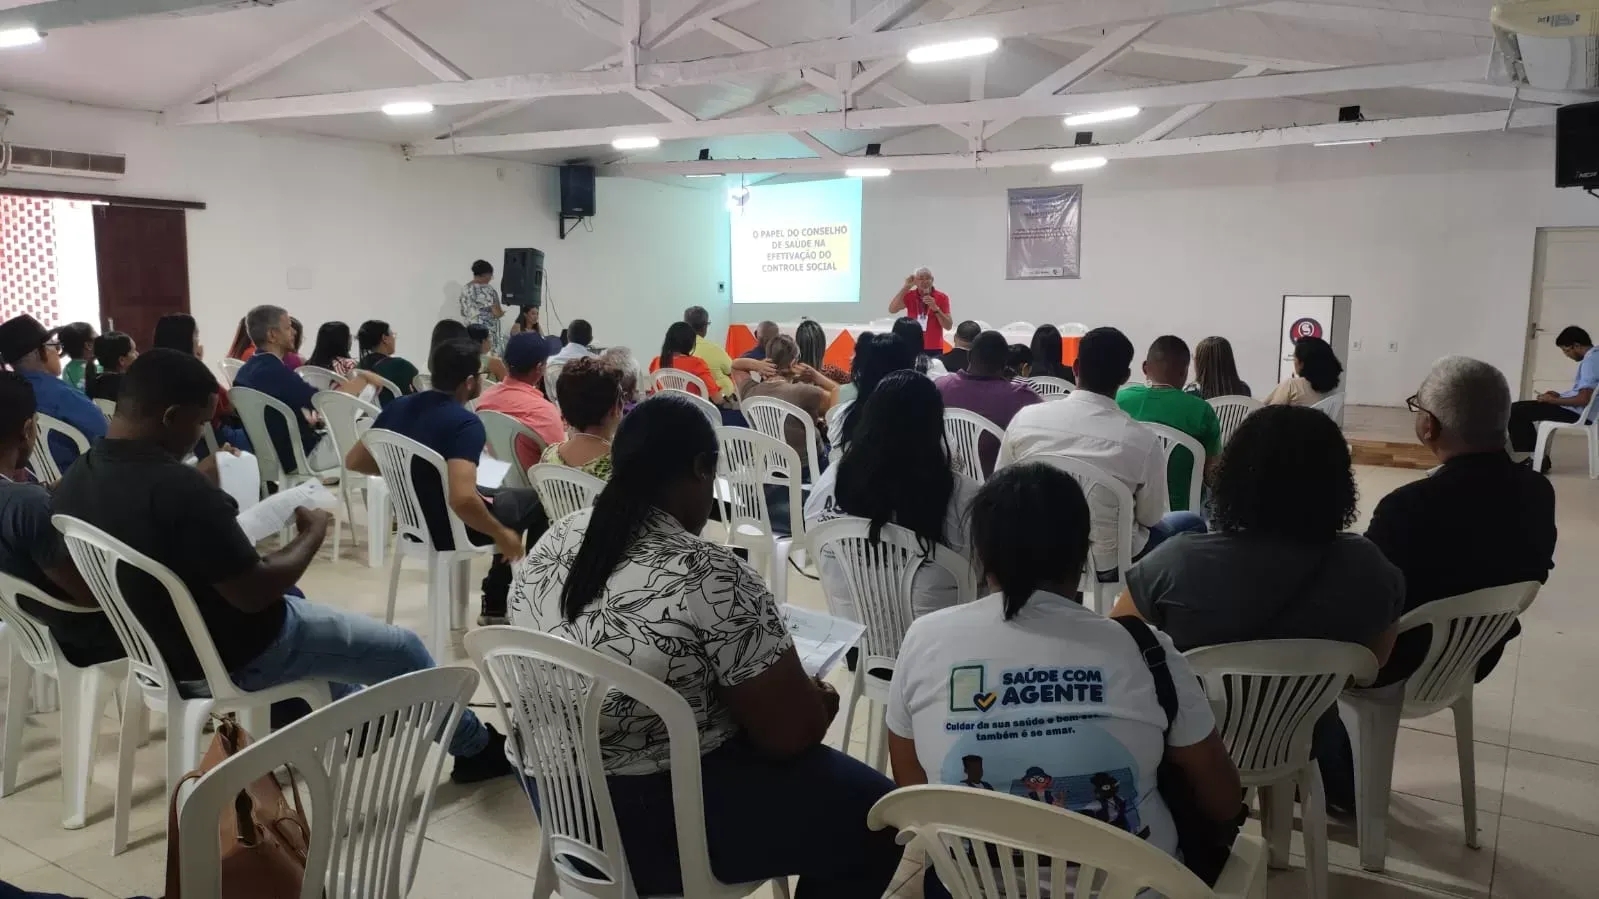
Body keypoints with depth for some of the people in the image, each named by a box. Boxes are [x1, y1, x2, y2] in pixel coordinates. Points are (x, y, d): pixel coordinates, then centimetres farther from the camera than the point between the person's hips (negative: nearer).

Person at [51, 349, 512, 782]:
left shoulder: (77, 479, -7)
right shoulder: (180, 489, -35)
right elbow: (254, 593, -27)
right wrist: (312, 535, -12)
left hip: (156, 645, 9)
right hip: (235, 657, -9)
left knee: (299, 606, 36)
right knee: (403, 649, 8)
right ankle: (476, 747, 31)